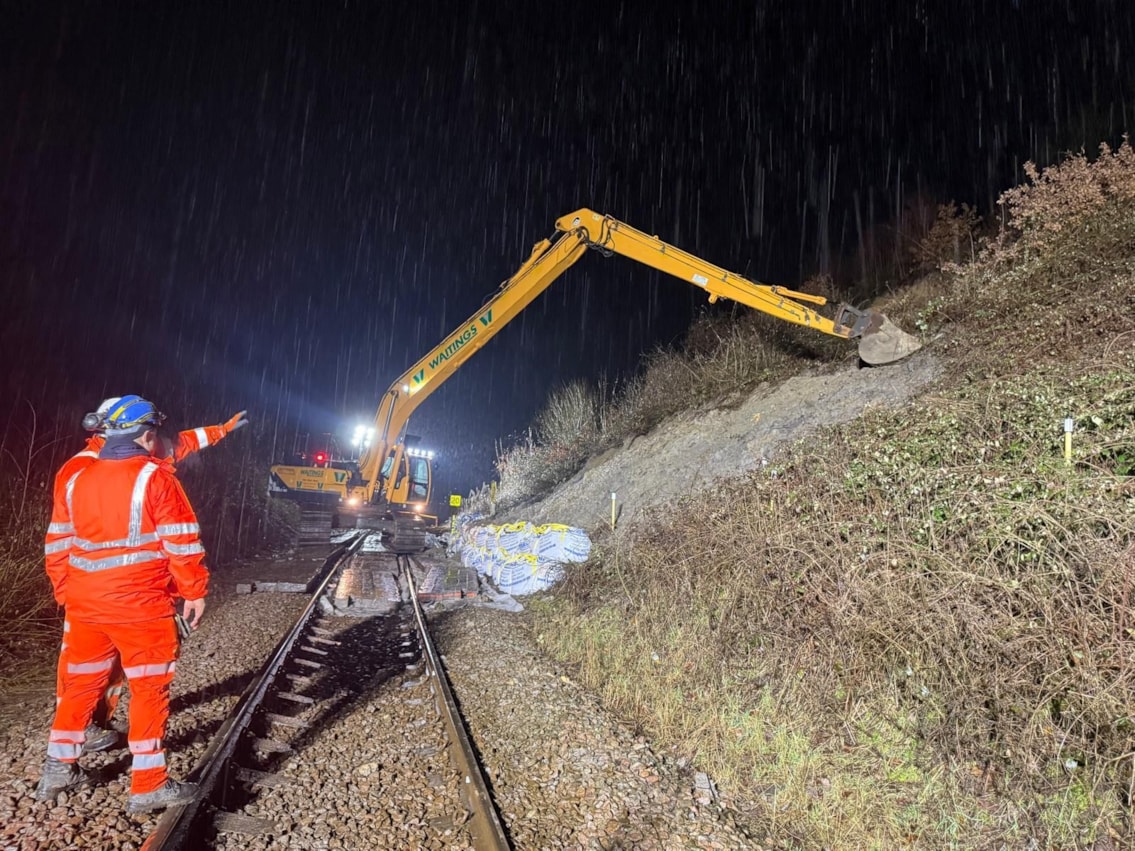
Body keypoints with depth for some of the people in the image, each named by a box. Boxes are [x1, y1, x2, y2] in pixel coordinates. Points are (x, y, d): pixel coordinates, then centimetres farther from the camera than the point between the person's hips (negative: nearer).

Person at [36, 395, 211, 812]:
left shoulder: (76, 480, 7)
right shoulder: (155, 477, -13)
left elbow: (58, 546, 13)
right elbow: (181, 544, -15)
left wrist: (66, 593, 23)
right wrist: (195, 592, -6)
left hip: (84, 605, 6)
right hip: (142, 607, -6)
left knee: (80, 684, 21)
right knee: (150, 690, 4)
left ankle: (58, 770, 33)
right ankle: (148, 786, 11)